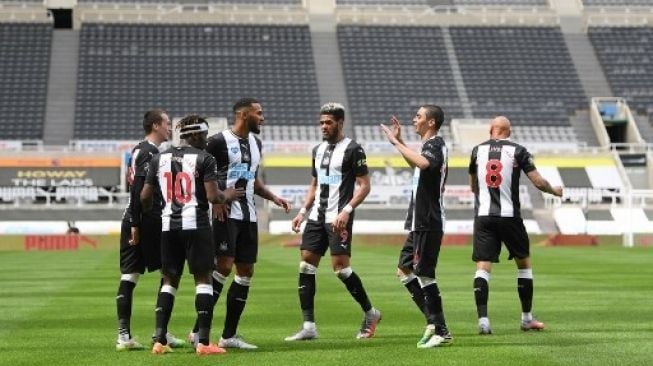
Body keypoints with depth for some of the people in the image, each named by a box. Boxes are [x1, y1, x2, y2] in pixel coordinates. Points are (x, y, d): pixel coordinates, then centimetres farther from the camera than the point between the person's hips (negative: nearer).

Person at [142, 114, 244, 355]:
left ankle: (159, 340, 6)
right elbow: (213, 197, -13)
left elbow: (145, 197, 8)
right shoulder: (204, 159, -6)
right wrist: (227, 196, 8)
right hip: (196, 225, -5)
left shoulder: (159, 159, 8)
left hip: (168, 226, 5)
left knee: (169, 280, 13)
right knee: (203, 279, 2)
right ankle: (203, 342, -2)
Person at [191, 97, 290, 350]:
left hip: (248, 215, 8)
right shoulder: (219, 141, -9)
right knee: (224, 266, -17)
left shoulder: (255, 142, 16)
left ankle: (229, 335, 13)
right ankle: (198, 331, -12)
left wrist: (273, 197, 14)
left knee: (246, 271, 6)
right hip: (225, 213, -8)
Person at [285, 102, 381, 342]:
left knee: (340, 267, -12)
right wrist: (303, 211, 12)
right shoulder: (318, 150, 16)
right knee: (306, 265, -1)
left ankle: (370, 313, 9)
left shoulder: (352, 149, -7)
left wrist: (347, 210, -20)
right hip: (317, 216, 7)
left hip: (339, 218, -7)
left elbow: (364, 185, -10)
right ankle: (308, 326, 1)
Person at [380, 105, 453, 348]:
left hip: (428, 223, -10)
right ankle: (433, 321, 15)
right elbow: (416, 165, 40)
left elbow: (423, 163, -37)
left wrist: (396, 143, -29)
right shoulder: (430, 145, 17)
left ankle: (442, 332, -3)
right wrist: (399, 141, 31)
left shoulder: (435, 144, -13)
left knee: (424, 274, -8)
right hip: (420, 223, 10)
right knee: (404, 270, 14)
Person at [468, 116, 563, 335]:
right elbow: (538, 182, -2)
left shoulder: (478, 150, 8)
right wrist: (554, 191, 18)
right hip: (509, 216, -1)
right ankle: (526, 318, 19)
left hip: (483, 216, 1)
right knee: (524, 263, 15)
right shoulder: (517, 151, 0)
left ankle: (482, 319, -15)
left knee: (482, 266, -1)